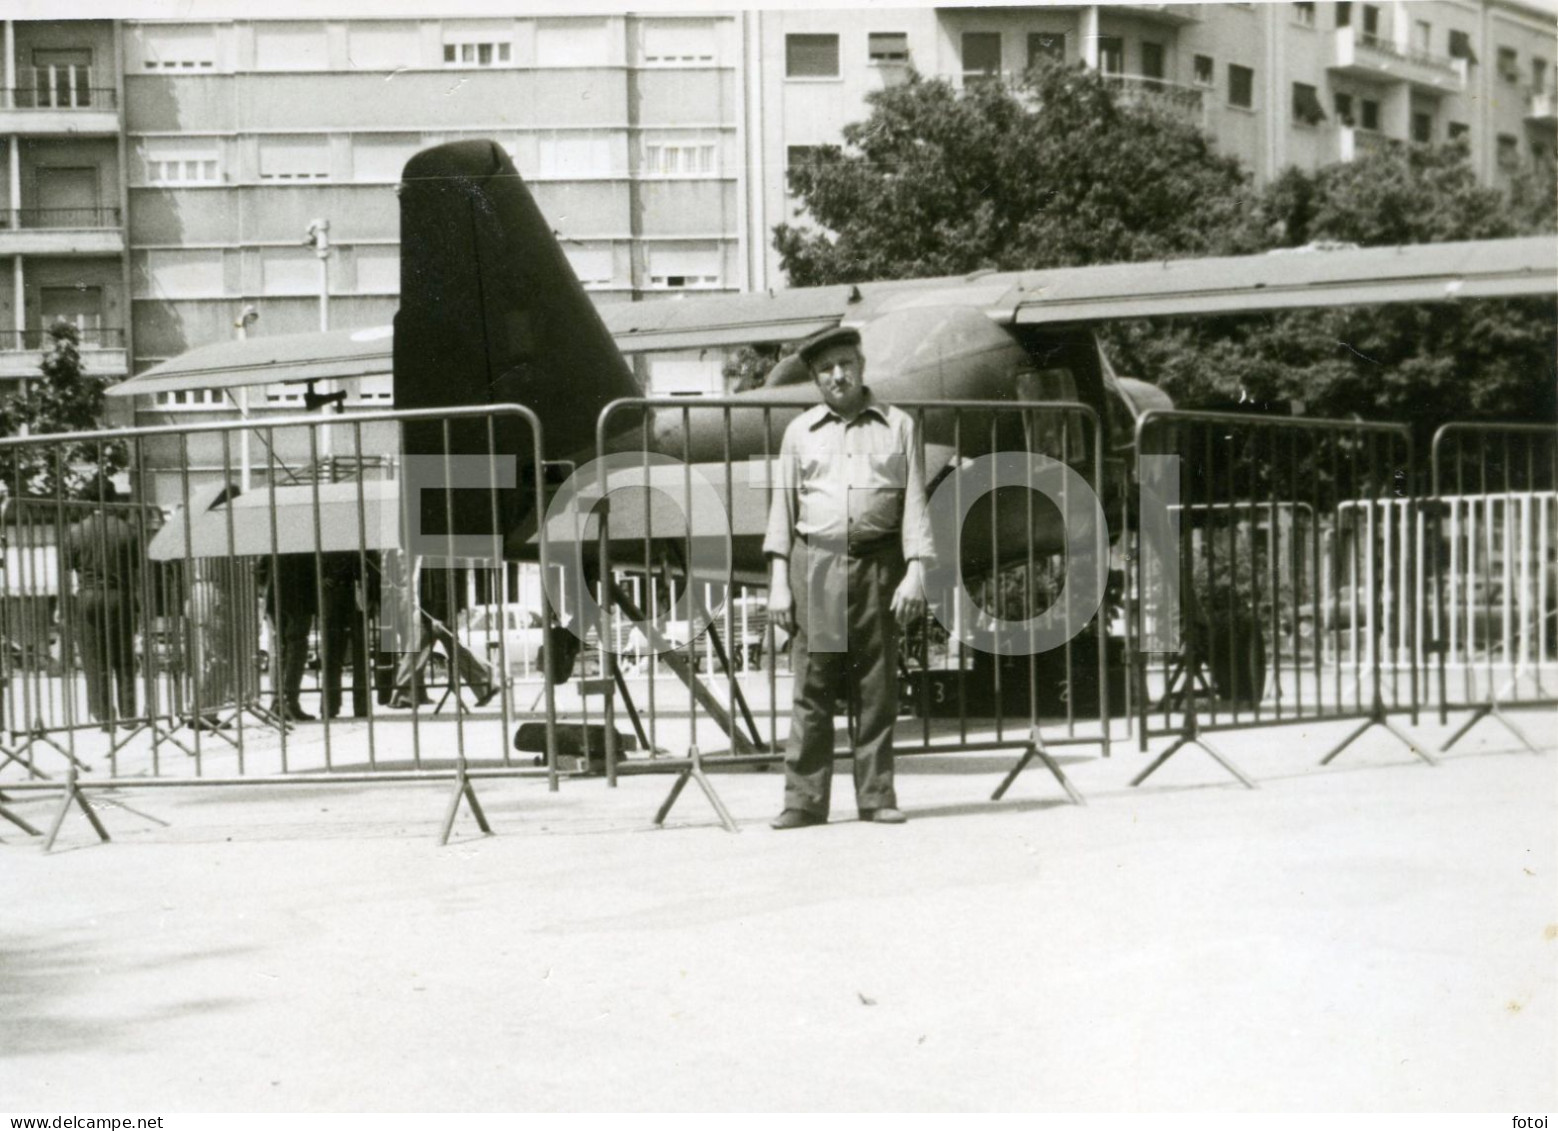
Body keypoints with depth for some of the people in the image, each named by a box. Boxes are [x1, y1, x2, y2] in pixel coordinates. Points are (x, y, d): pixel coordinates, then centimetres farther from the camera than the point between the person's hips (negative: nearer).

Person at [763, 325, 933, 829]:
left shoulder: (898, 426, 10)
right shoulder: (800, 432, 13)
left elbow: (914, 503, 7)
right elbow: (783, 506, 12)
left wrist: (915, 571, -3)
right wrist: (778, 582, 4)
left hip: (878, 564, 0)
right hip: (815, 564, 0)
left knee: (877, 687, 0)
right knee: (812, 686, -3)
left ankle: (877, 795, 7)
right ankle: (804, 799, -1)